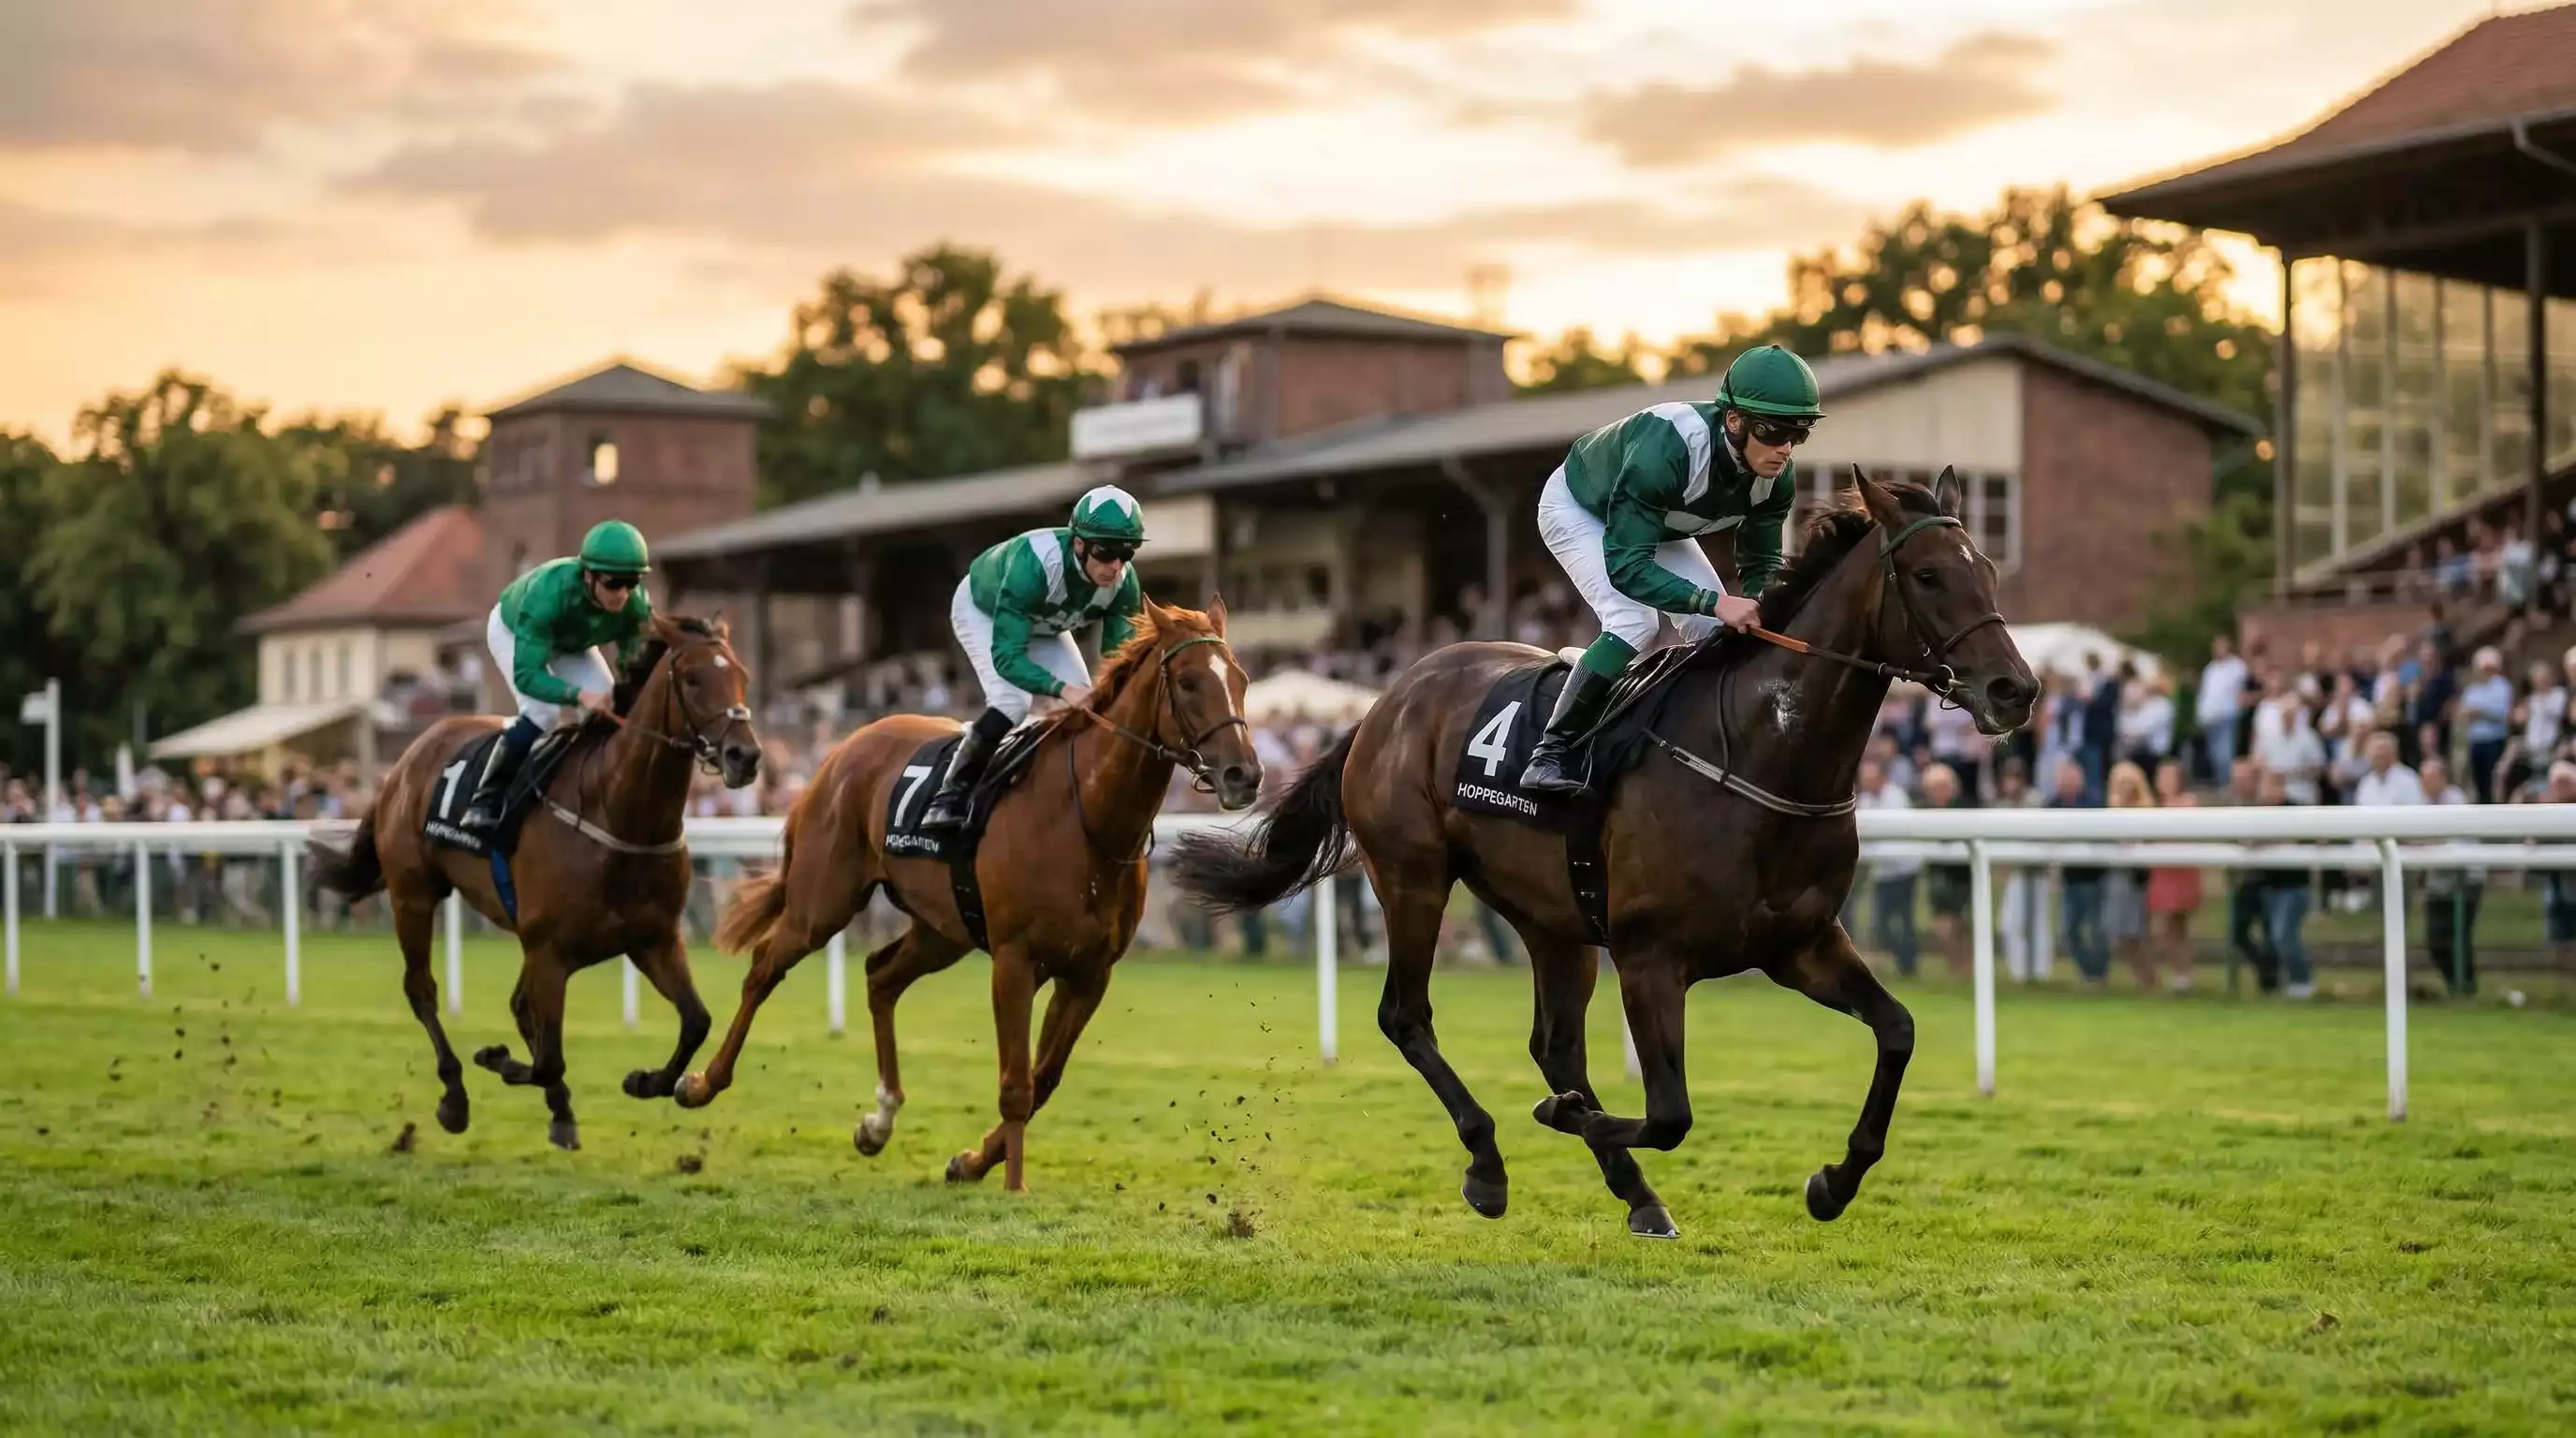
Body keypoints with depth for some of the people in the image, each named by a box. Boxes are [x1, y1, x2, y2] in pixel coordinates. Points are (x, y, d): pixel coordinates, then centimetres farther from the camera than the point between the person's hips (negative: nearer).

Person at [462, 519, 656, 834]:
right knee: (543, 713, -26)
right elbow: (526, 674, -47)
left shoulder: (636, 604, -33)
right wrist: (579, 696, -62)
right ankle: (485, 799, -11)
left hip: (573, 642, 5)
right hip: (514, 632, -5)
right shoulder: (547, 593, -46)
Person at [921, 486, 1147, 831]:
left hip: (1045, 625, 5)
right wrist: (1063, 689, -63)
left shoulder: (1124, 582, -29)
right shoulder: (1034, 563, -46)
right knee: (1013, 699, -27)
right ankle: (951, 793, -15)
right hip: (982, 610, -5)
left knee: (1083, 704, -12)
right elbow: (1006, 655, -48)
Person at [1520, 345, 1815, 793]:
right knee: (1634, 622, -26)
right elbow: (1625, 567, -45)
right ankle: (1550, 754, -21)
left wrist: (1761, 605, -36)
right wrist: (1714, 602, -56)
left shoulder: (1777, 477, -24)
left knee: (1717, 630, -8)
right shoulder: (1665, 449, -45)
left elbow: (1761, 565, -12)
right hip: (1579, 508, -7)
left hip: (1657, 524, 7)